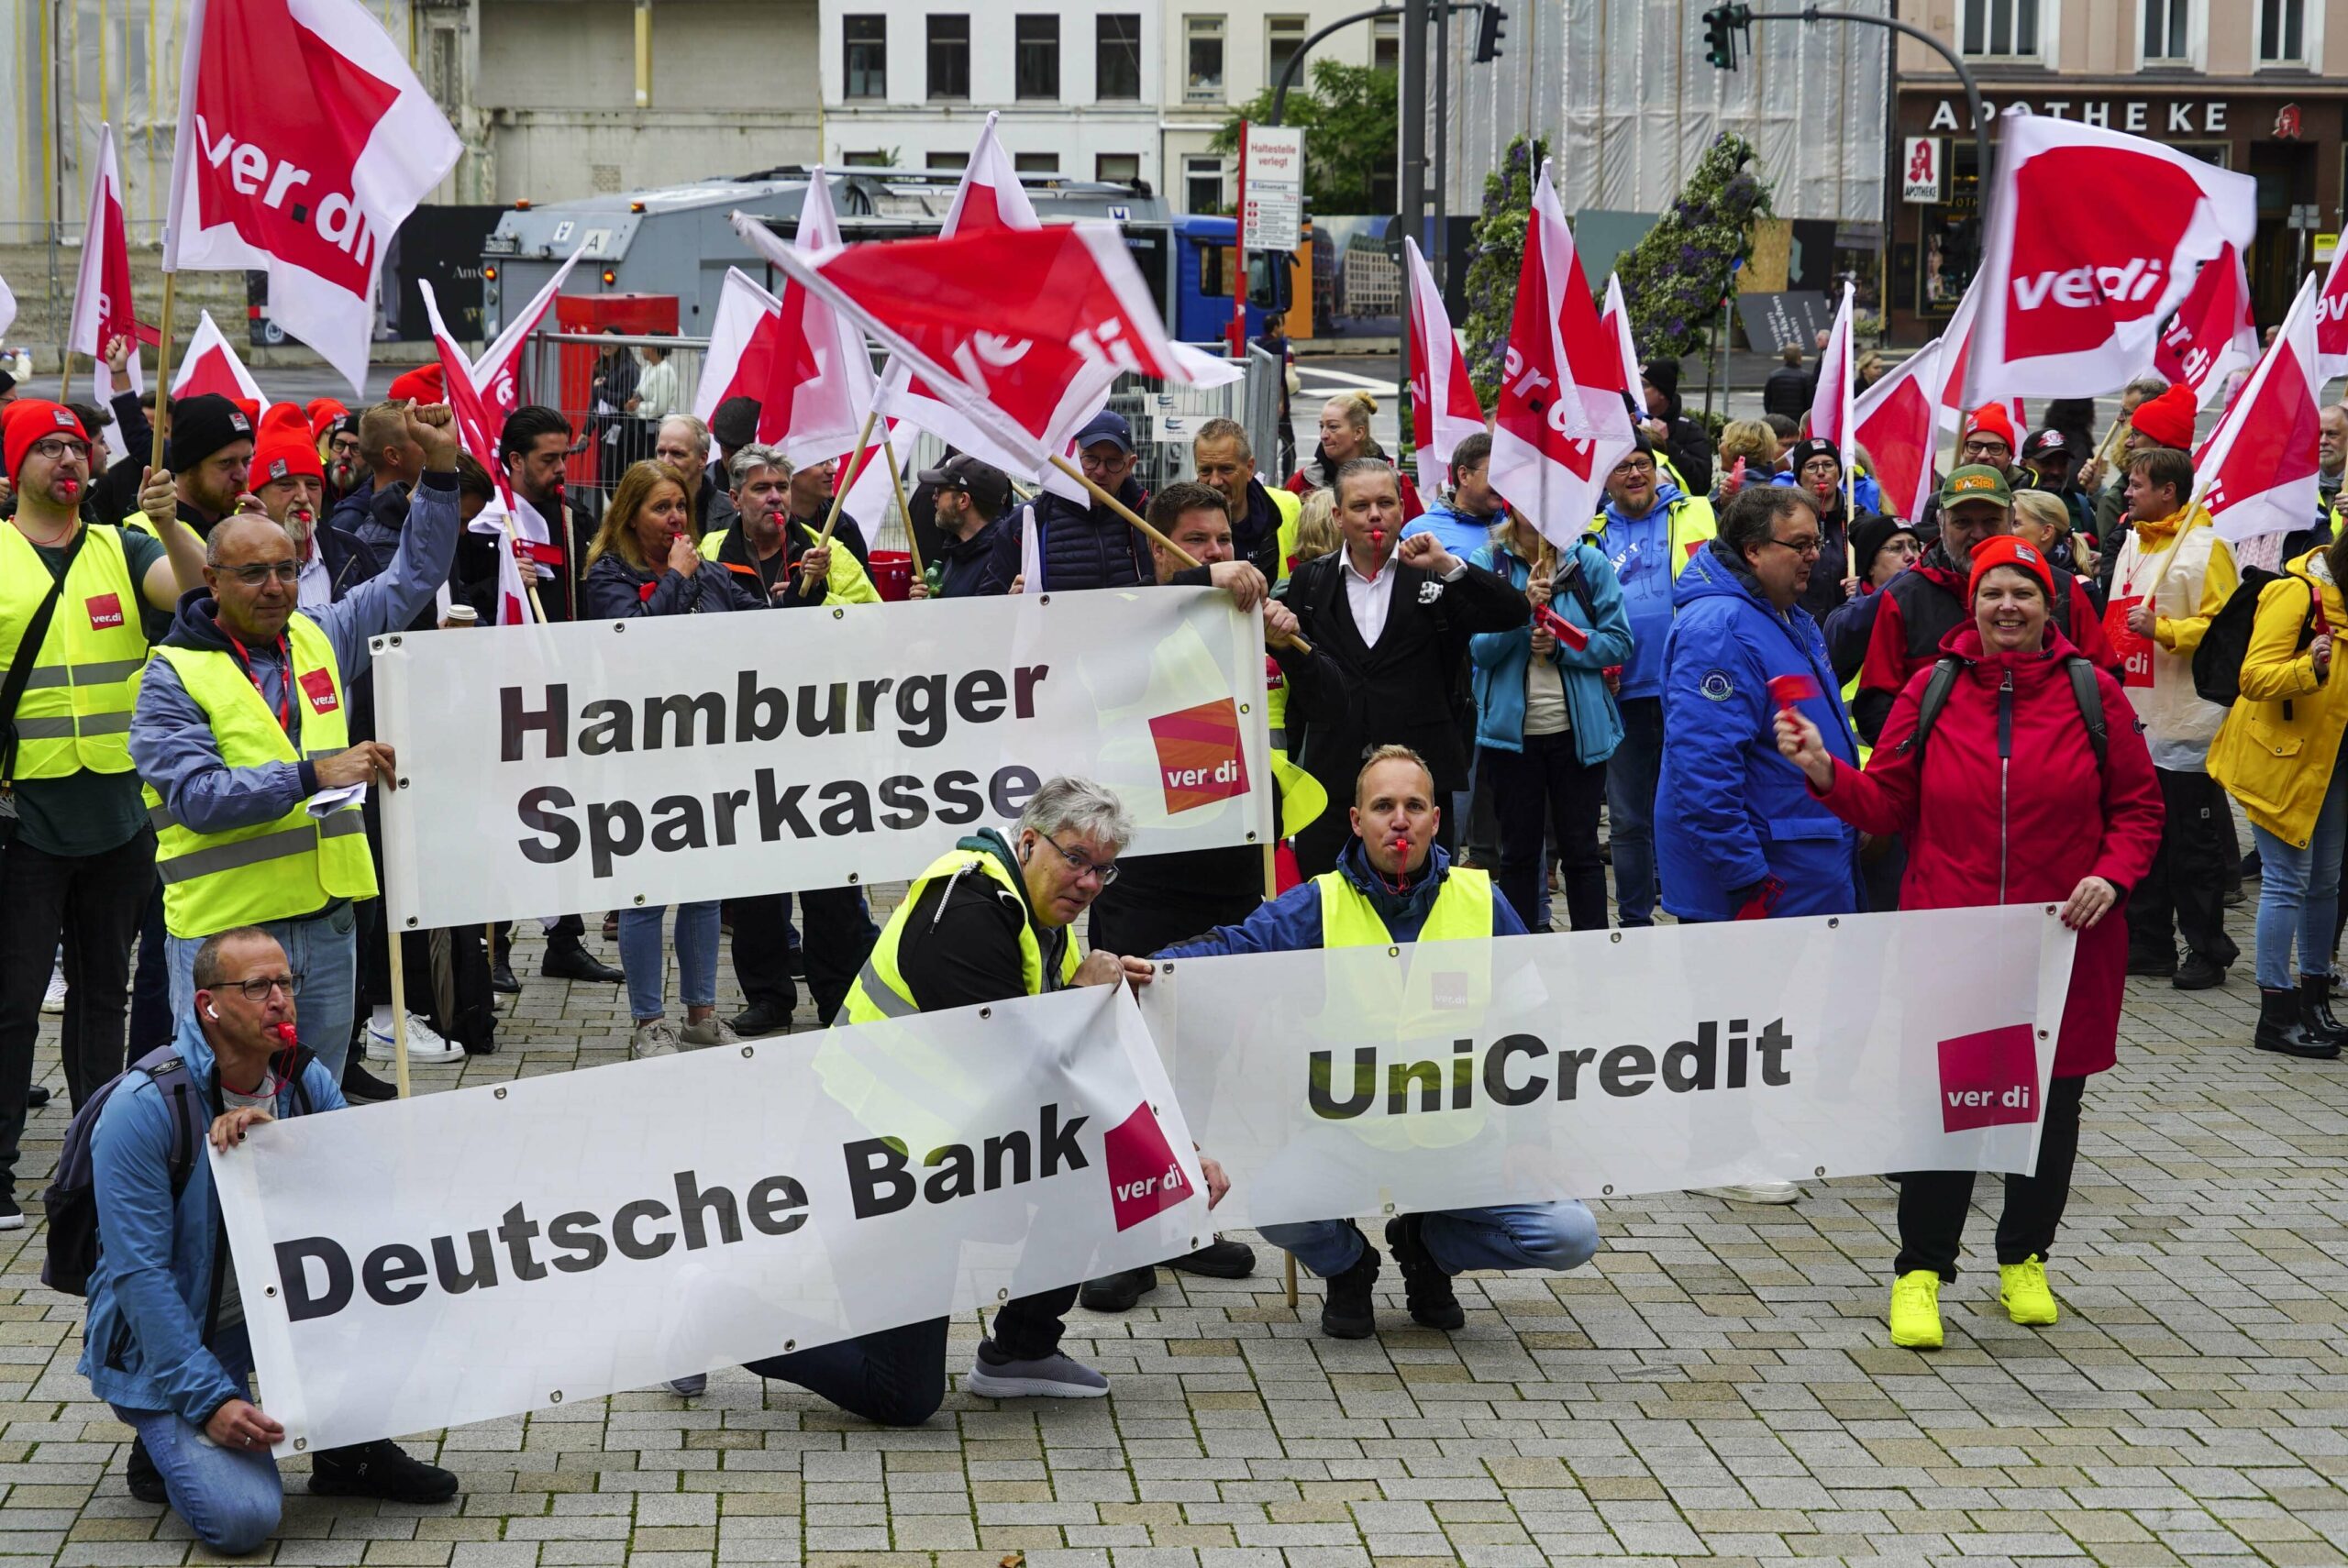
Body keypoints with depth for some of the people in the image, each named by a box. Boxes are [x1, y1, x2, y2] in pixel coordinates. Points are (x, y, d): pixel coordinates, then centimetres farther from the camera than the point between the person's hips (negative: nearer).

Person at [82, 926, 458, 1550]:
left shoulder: (306, 1081, -3)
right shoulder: (144, 1107, -21)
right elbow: (140, 1273, -22)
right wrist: (209, 1401, -28)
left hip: (277, 1309, 6)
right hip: (166, 1342, -6)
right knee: (243, 1518, -24)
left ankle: (352, 1449, 0)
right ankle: (165, 1447, 9)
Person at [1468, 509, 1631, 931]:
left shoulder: (1589, 563, 0)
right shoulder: (1486, 563, -1)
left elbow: (1619, 642, -1)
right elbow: (1480, 650, -8)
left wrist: (1561, 645, -14)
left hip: (1578, 729, 0)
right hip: (1512, 731, 0)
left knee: (1580, 849, 6)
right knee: (1519, 851, 9)